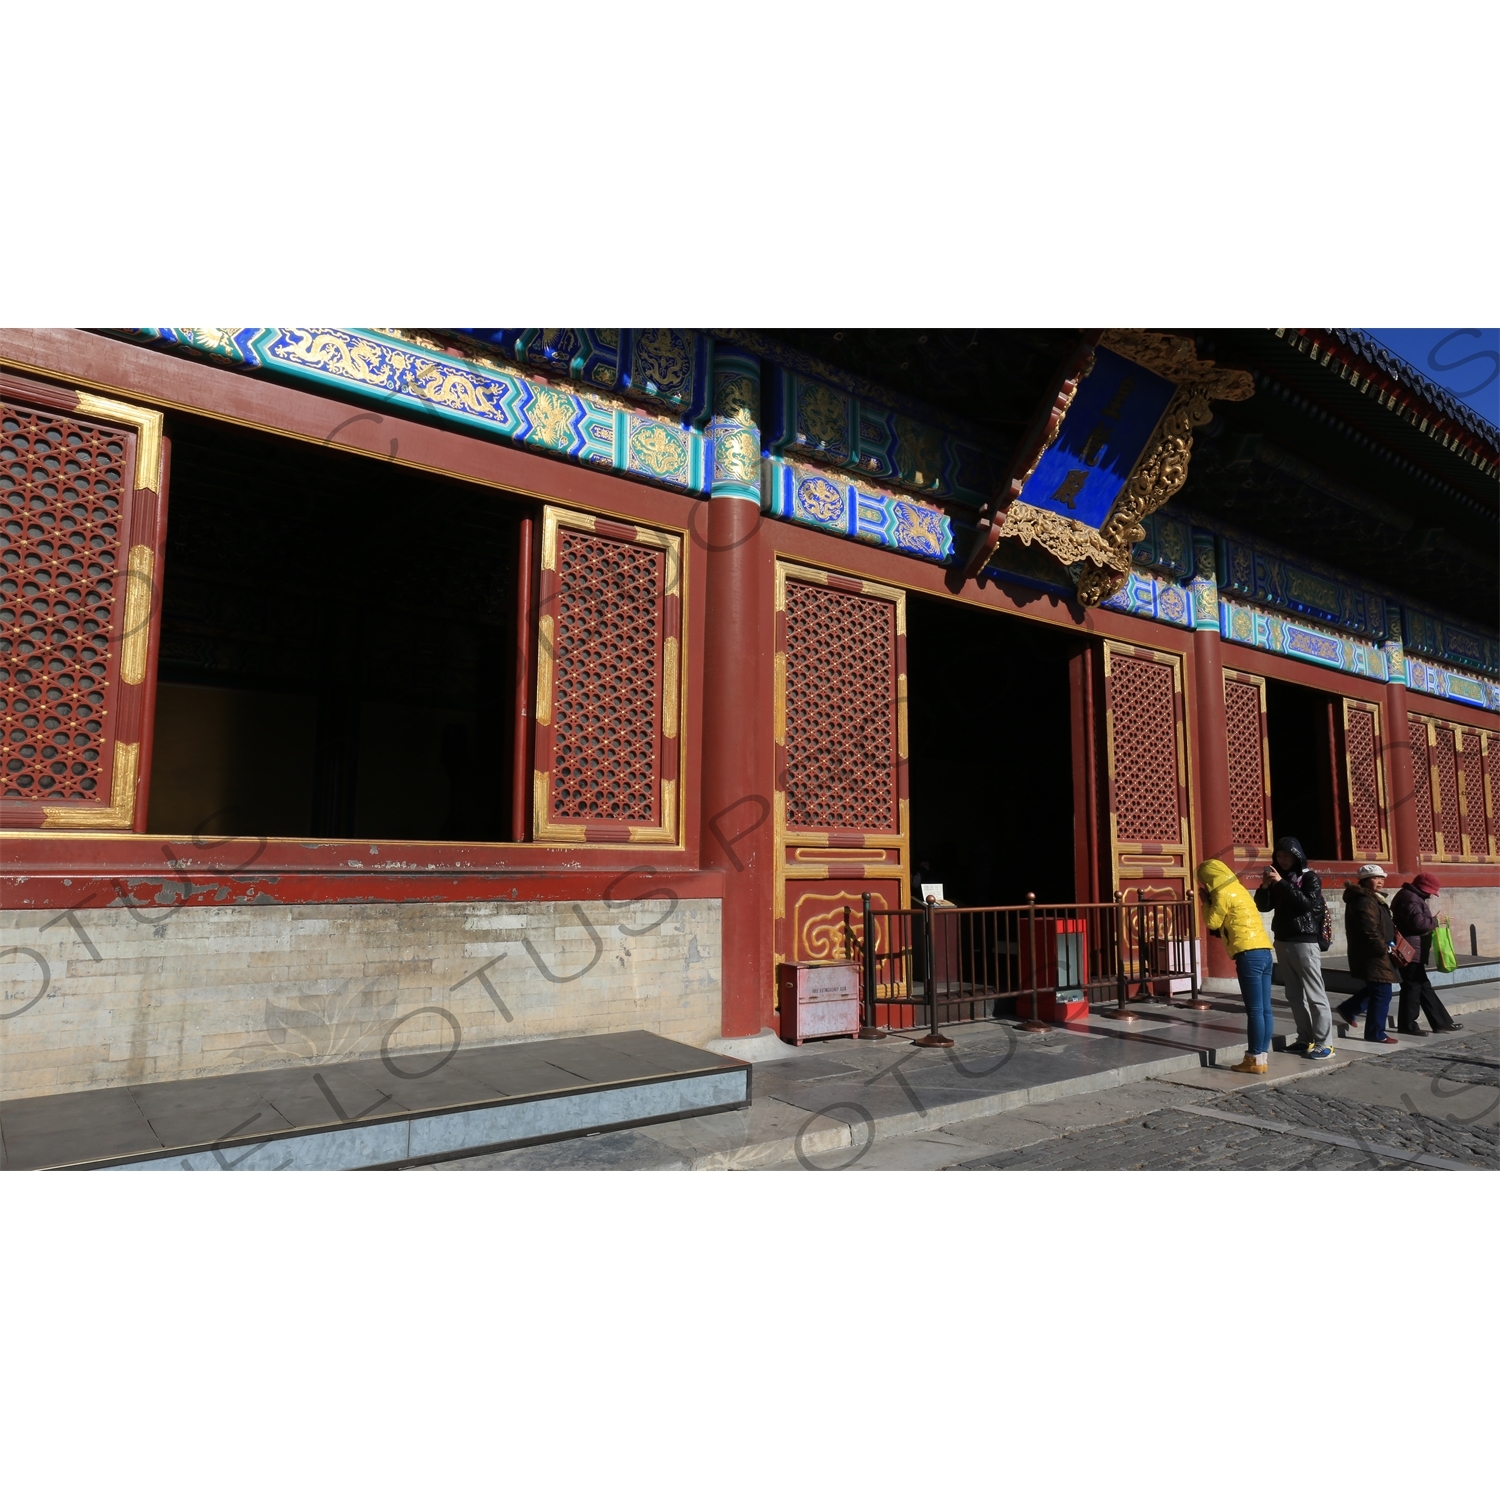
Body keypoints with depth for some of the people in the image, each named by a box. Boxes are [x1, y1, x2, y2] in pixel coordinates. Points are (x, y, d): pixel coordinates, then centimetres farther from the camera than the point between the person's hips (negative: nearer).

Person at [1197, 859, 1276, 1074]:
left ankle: (1255, 1059, -3)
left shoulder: (1223, 893, -5)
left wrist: (1206, 902, 11)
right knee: (1264, 1009, 8)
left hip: (1249, 954, -9)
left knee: (1255, 1010, -6)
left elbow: (1212, 922, -1)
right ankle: (1262, 1055, 12)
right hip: (1265, 951, 9)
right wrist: (1211, 900, 20)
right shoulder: (1238, 889, 22)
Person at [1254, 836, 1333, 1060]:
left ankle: (1324, 1043, -3)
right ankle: (1305, 1039, 15)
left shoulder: (1310, 877, -4)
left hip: (1304, 941, -6)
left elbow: (1306, 904, -19)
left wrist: (1282, 883, -22)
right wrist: (1264, 887, -10)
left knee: (1314, 994, -5)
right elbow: (1263, 906, 8)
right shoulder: (1278, 878, 11)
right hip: (1282, 941, 6)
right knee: (1295, 994, 9)